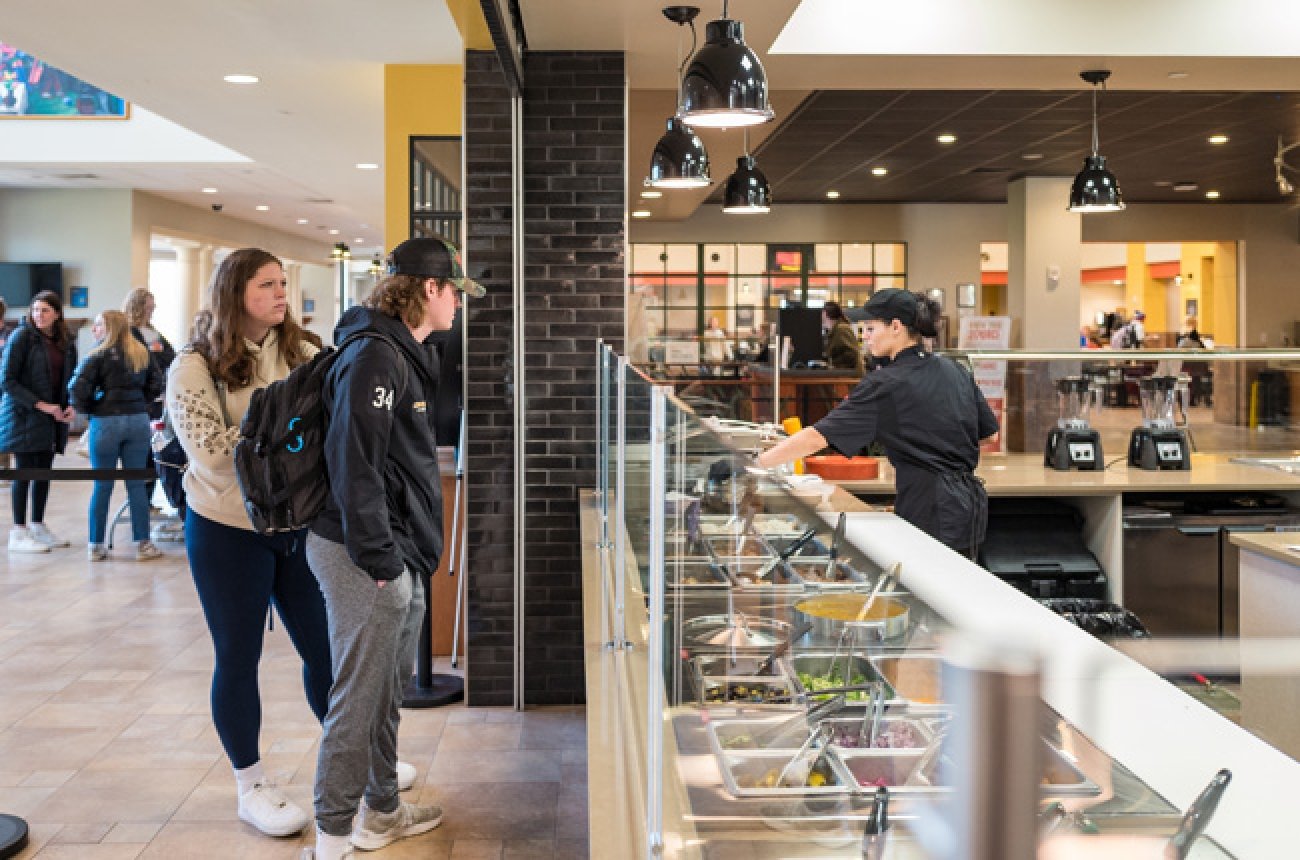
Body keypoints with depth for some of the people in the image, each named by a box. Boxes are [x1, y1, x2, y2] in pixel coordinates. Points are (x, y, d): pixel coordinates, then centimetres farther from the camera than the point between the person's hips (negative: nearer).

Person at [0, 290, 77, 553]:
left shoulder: (66, 342, 8)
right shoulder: (22, 336, -9)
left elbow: (71, 378, 16)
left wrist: (72, 406, -3)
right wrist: (40, 404, -17)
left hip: (53, 418, 5)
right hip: (24, 416, -5)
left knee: (44, 470, 11)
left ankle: (38, 526, 23)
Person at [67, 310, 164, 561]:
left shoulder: (100, 356, -7)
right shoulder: (142, 354, 7)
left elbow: (77, 387, -14)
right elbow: (156, 384, 8)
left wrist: (87, 409, 2)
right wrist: (140, 403, 12)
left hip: (105, 422, -3)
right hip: (139, 421, 3)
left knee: (102, 486, 6)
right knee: (136, 484, 7)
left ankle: (95, 545, 13)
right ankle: (143, 544, 9)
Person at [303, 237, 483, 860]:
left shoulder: (407, 354, 15)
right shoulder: (374, 357, -17)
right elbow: (354, 464, -23)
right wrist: (378, 559, -21)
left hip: (400, 556, 10)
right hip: (367, 558, -10)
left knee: (388, 691, 19)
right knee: (359, 701, -2)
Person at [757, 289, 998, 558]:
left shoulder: (886, 384, -14)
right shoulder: (955, 371, 9)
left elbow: (818, 437, -17)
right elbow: (988, 433, 16)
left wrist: (757, 463, -12)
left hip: (932, 511, -8)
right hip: (971, 502, 8)